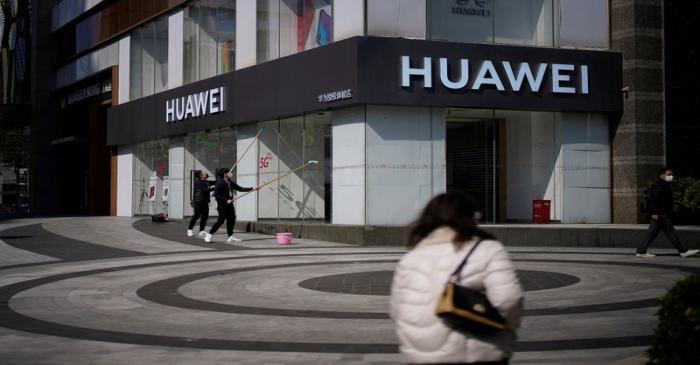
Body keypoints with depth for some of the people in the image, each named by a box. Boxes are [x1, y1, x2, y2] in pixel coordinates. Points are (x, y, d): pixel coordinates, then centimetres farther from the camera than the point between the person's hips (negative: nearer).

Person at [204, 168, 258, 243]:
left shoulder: (230, 183, 10)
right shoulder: (219, 183, -13)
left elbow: (240, 189, 14)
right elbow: (216, 195, -18)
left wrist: (252, 189, 7)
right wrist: (226, 200, -20)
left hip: (229, 204, 8)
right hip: (222, 205, -8)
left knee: (231, 219, 4)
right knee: (221, 220, -10)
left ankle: (231, 236, 12)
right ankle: (209, 234, 1)